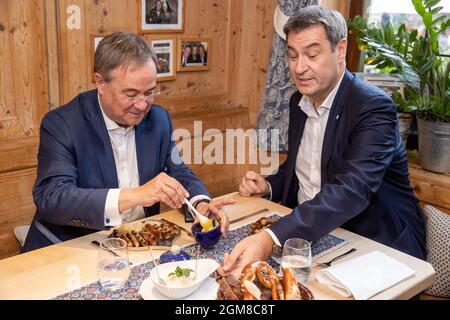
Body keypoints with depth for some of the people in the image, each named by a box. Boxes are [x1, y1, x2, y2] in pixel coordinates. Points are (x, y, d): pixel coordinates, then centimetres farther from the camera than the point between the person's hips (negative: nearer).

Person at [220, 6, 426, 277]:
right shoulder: (299, 101, 4)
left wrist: (272, 239, -45)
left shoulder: (373, 107, -19)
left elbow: (351, 191, -33)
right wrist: (269, 186, -4)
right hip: (310, 232, 6)